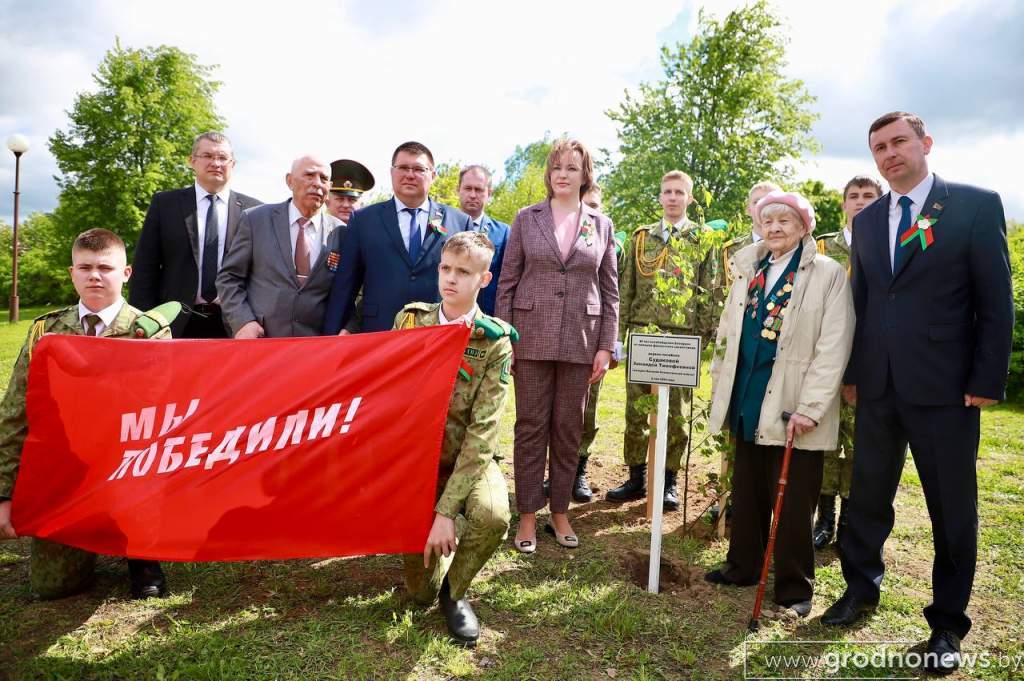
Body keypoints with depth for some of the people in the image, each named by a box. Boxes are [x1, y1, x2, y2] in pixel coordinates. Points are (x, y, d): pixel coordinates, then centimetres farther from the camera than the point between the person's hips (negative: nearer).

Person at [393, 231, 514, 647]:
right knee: (420, 591, -2)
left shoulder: (495, 341, -13)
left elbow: (483, 433, -19)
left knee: (493, 516, -34)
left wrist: (446, 510, -25)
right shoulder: (409, 320, -2)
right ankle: (444, 547, 35)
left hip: (470, 458, -1)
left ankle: (454, 589, -1)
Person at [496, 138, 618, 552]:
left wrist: (606, 346, 0)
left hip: (580, 341, 1)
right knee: (531, 427, 4)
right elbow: (507, 281, 3)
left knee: (569, 429, 8)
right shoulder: (527, 218, 5)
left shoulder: (601, 225, 8)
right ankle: (527, 516, 15)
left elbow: (610, 290, 7)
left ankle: (559, 512, 22)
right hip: (532, 337, -1)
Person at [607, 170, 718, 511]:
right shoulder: (641, 236, 12)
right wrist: (617, 335, 5)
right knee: (635, 409, 5)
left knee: (674, 411, 3)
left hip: (682, 334, -2)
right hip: (642, 331, 2)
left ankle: (668, 480, 16)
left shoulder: (703, 239, 7)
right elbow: (625, 289, 10)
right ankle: (636, 477, 17)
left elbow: (708, 292, 4)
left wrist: (706, 336, -2)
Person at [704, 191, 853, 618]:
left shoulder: (828, 275, -6)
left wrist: (809, 408, -17)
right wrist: (721, 386, 10)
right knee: (746, 492, 16)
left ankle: (794, 587, 21)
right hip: (748, 404, 5)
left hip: (793, 410, -5)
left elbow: (833, 349, -11)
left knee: (792, 502, 4)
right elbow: (728, 332, 14)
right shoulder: (748, 271, 11)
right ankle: (742, 566, 32)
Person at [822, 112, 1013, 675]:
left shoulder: (976, 205, -3)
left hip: (944, 386, -4)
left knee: (952, 507, 8)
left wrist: (987, 382, -9)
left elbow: (996, 302, -5)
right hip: (877, 385, 4)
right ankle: (861, 588, 33)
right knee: (867, 495, 14)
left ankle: (947, 623, 24)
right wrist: (851, 373, 9)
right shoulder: (867, 220, 11)